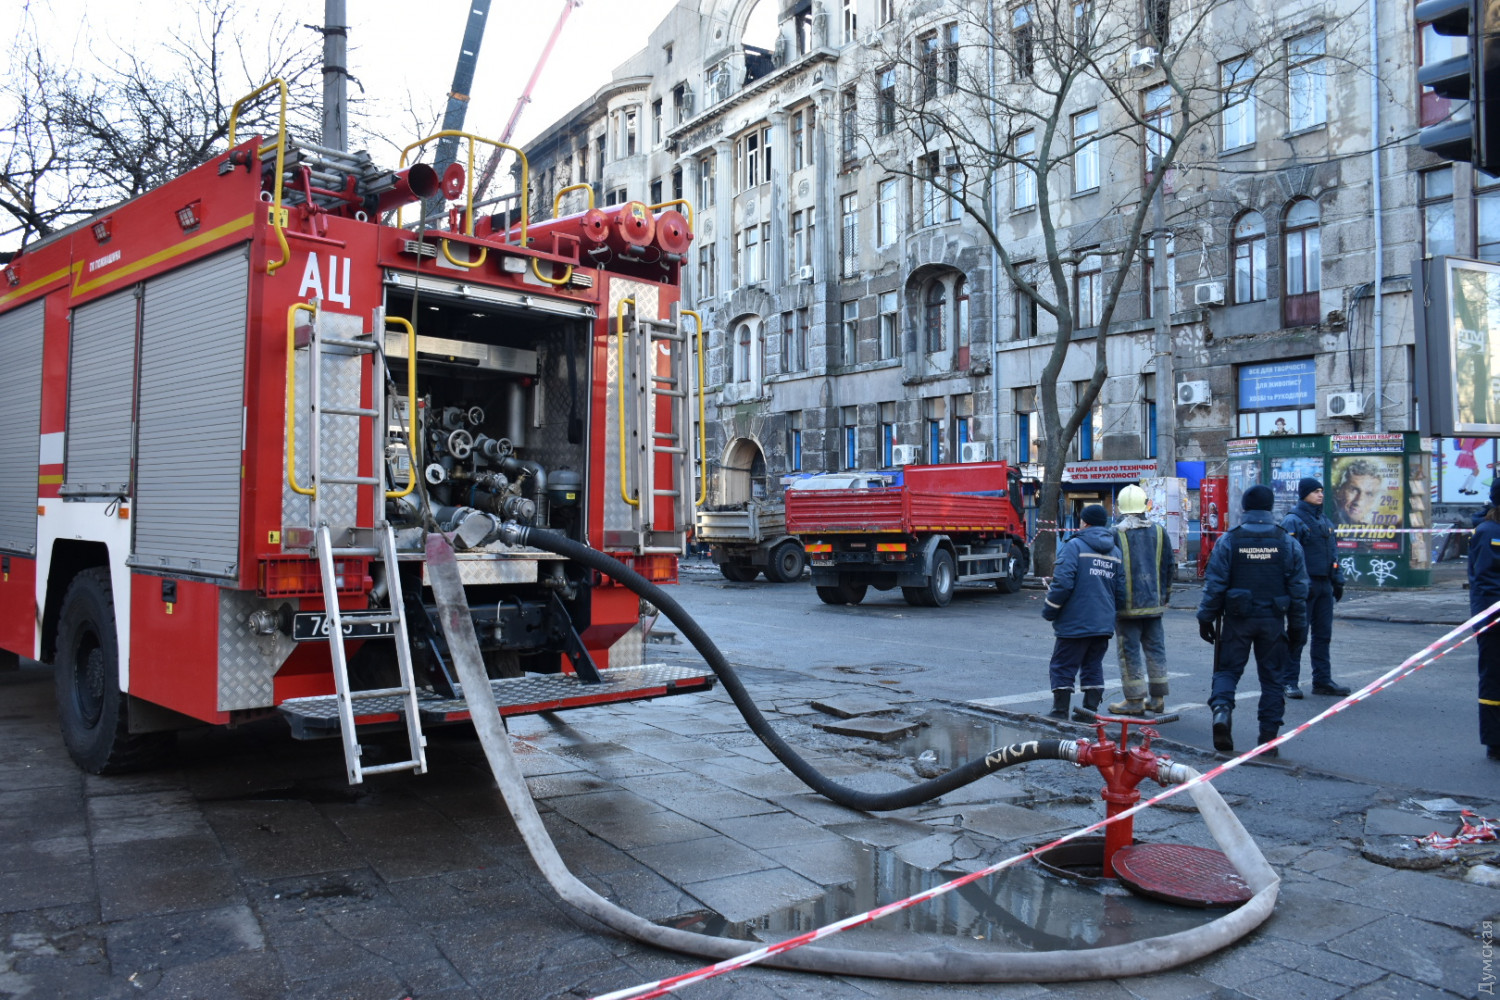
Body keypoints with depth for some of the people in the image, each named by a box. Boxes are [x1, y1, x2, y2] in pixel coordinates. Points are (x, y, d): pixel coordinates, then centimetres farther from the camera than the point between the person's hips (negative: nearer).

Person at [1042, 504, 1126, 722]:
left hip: (1075, 623, -6)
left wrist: (1049, 610, -6)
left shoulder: (1074, 546, -10)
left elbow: (1063, 583, -17)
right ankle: (1090, 711, 16)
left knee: (1062, 668, 3)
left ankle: (1060, 711, 5)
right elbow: (1121, 590, 10)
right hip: (1104, 623, 6)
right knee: (1093, 667, 15)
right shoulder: (1115, 551, 11)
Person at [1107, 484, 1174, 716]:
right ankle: (1157, 698, 19)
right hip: (1153, 602, 5)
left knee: (1129, 651, 1)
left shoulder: (1116, 533, -11)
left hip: (1127, 603, -5)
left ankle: (1135, 700, 4)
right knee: (1155, 648, 13)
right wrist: (1165, 595, 22)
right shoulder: (1158, 532, 5)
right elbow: (1170, 566, 11)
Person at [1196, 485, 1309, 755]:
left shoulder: (1228, 542, -6)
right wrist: (1298, 626, 10)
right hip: (1273, 621, 1)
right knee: (1272, 677, 10)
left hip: (1238, 620, -1)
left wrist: (1206, 618, 2)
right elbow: (1299, 589, 2)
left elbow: (1214, 585, -6)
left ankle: (1221, 707, -18)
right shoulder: (1288, 543, 0)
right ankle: (1269, 736, 13)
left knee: (1228, 669, 9)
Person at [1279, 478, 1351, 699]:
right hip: (1305, 586, -8)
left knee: (1323, 634, 11)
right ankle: (1289, 681, 4)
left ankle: (1322, 680, 18)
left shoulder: (1325, 522, 17)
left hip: (1324, 585, 8)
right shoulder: (1293, 521, -8)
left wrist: (1338, 581, 15)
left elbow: (1332, 554, 21)